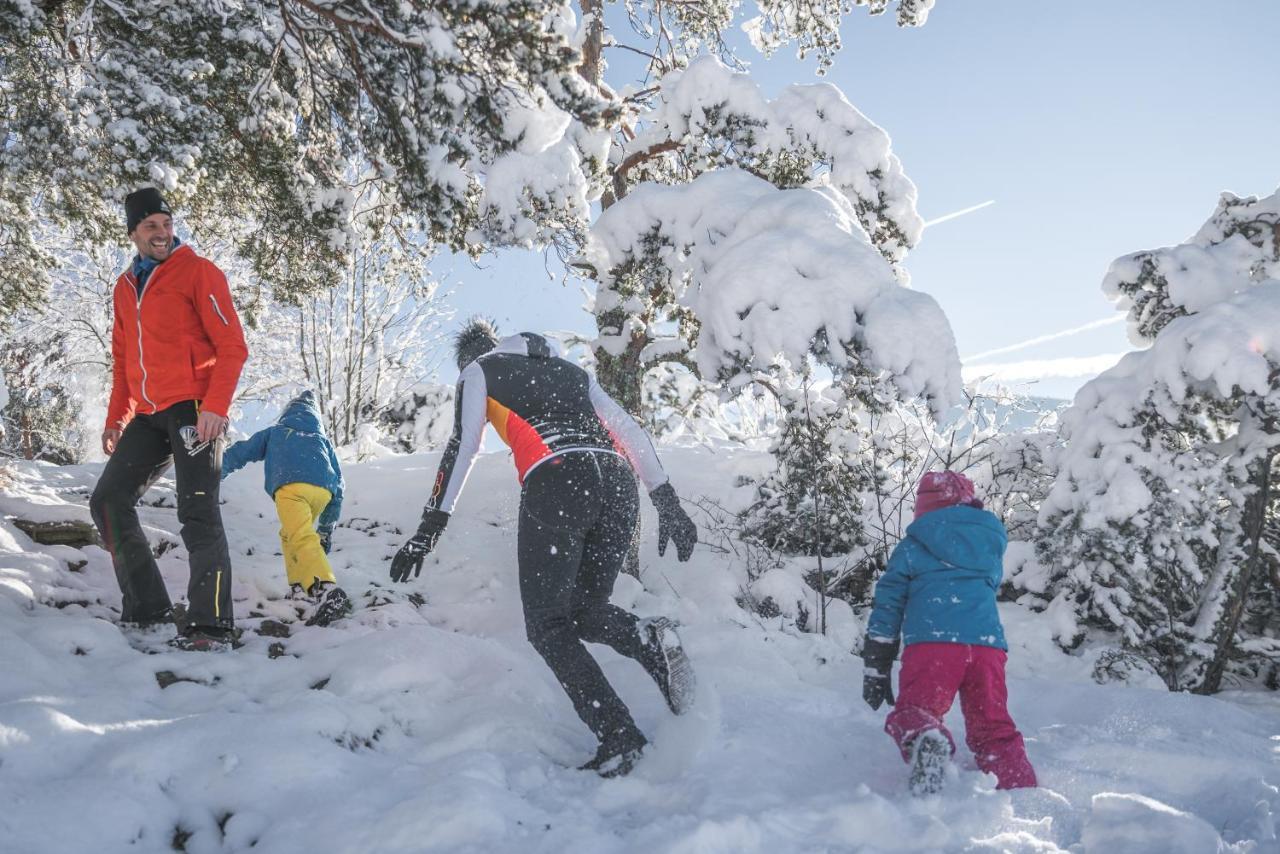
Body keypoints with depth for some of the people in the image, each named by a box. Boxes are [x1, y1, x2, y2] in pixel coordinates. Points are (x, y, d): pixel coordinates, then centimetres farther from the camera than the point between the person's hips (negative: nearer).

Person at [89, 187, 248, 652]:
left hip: (193, 408, -7)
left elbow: (232, 346, -8)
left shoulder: (198, 272, -2)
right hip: (148, 416, 8)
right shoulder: (125, 287, 18)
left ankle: (211, 624, -13)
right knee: (108, 501, 4)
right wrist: (116, 419, 19)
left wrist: (214, 406, -19)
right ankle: (146, 608, 11)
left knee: (197, 513, -14)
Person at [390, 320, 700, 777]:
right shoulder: (571, 370, 34)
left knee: (548, 626, 3)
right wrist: (668, 503, 16)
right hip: (618, 482, 5)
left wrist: (430, 527, 6)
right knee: (585, 611, 18)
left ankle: (617, 736, -14)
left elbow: (462, 447, 9)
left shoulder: (479, 371, 23)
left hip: (555, 485, -5)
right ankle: (648, 639, -14)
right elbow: (630, 432, 22)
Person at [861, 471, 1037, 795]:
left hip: (933, 641, -4)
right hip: (989, 643, 4)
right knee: (994, 730, 12)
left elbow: (888, 606, 11)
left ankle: (923, 740, -43)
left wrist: (875, 670, 15)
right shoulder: (992, 542, 25)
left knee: (913, 711, -9)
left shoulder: (913, 546, 14)